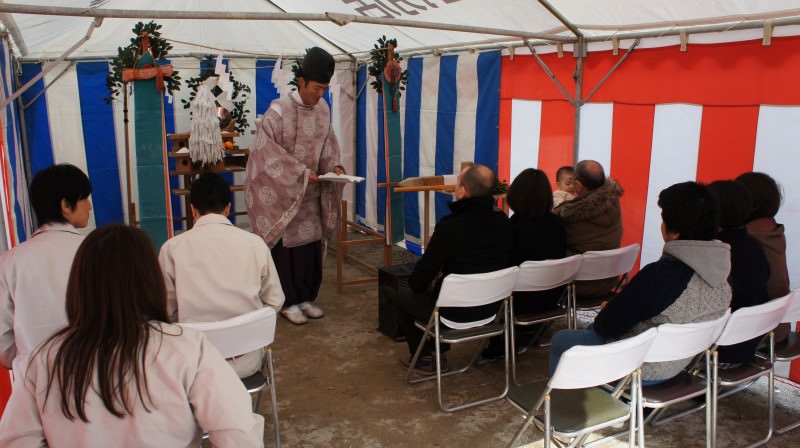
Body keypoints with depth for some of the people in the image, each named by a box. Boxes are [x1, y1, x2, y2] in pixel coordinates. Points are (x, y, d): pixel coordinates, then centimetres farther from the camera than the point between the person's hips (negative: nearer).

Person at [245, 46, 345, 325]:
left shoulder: (323, 110, 3)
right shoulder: (279, 111, -16)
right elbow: (268, 151, -17)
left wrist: (333, 165, -6)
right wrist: (300, 172, -22)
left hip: (311, 191, 6)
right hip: (283, 190, -5)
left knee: (312, 244, 9)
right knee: (286, 246, 2)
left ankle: (306, 297, 23)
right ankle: (288, 302, 15)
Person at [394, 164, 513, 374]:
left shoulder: (449, 226, -26)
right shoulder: (503, 222, -7)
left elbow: (419, 281, -19)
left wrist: (416, 283, 7)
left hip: (455, 313, -7)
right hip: (492, 307, 7)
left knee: (401, 292, 18)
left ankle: (424, 358, 26)